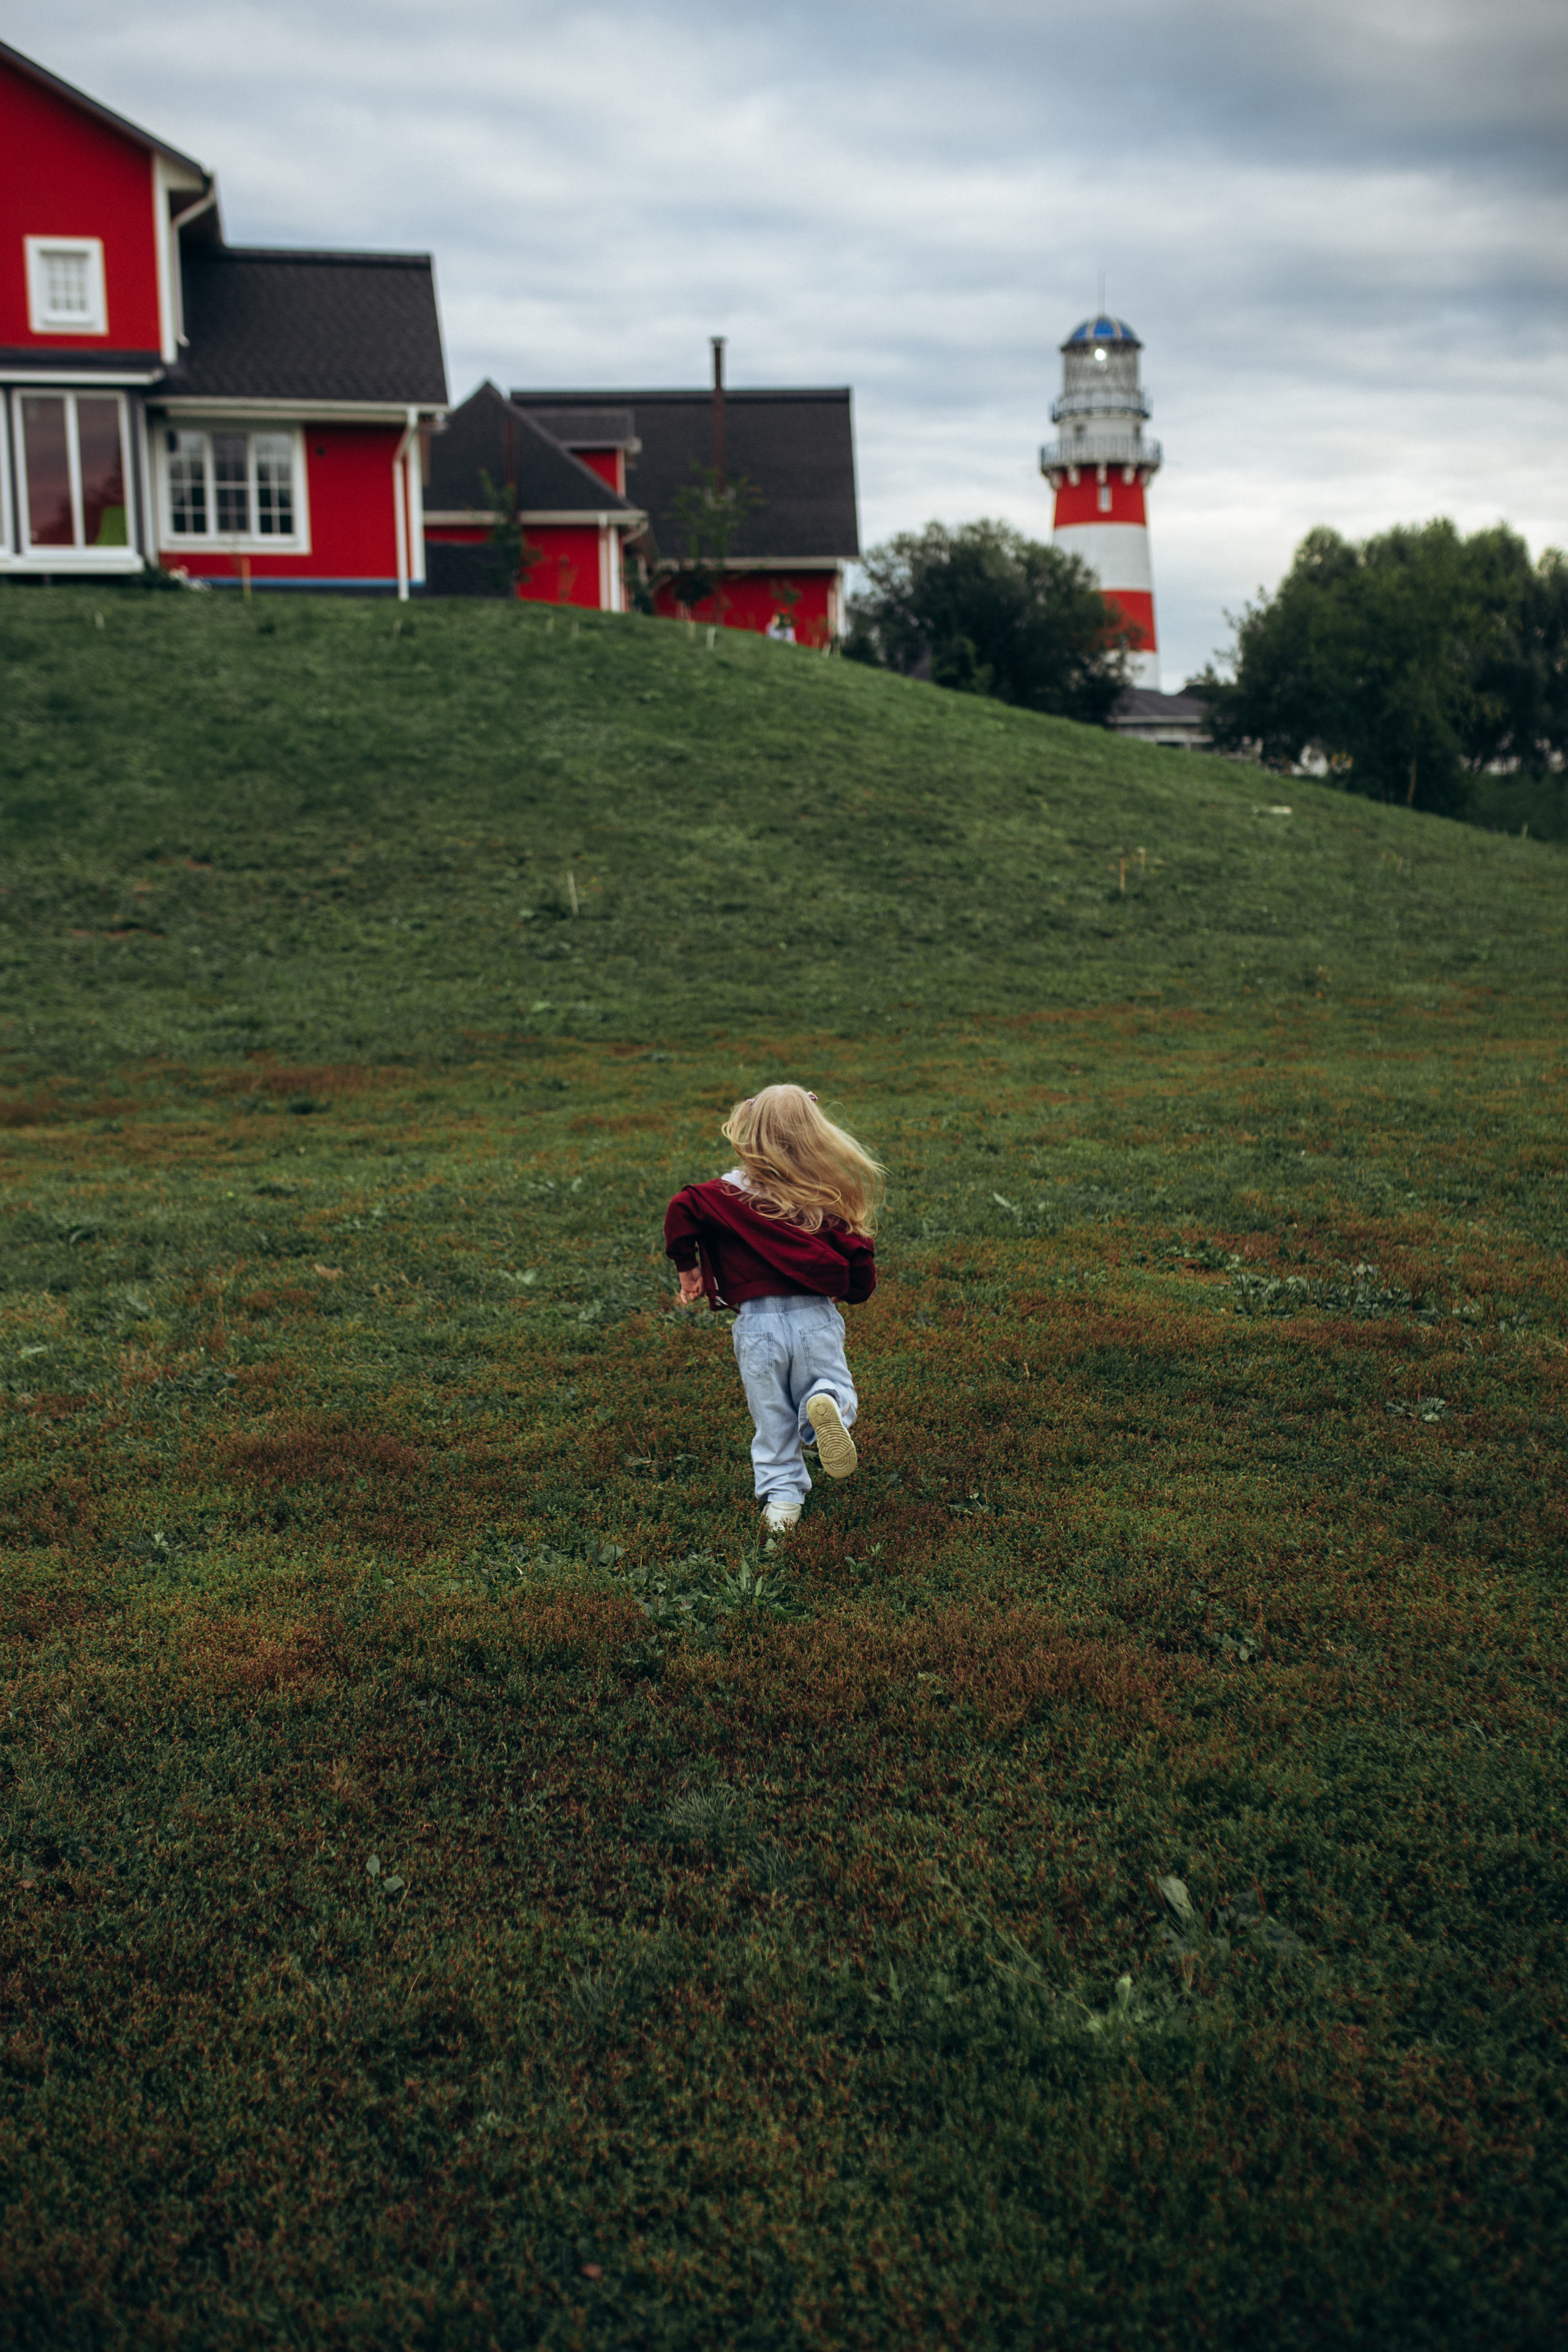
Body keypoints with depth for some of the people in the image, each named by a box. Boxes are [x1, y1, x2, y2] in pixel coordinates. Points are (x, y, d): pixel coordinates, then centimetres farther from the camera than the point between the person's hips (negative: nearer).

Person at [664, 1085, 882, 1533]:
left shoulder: (731, 1194, 1)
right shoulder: (833, 1198, 3)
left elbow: (682, 1209, -12)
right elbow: (858, 1259, 1)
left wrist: (688, 1267, 1)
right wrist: (851, 1292, 23)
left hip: (757, 1324, 0)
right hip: (816, 1320, 0)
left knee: (772, 1417, 14)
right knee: (829, 1381, 16)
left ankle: (781, 1496, 11)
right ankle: (829, 1403, -19)